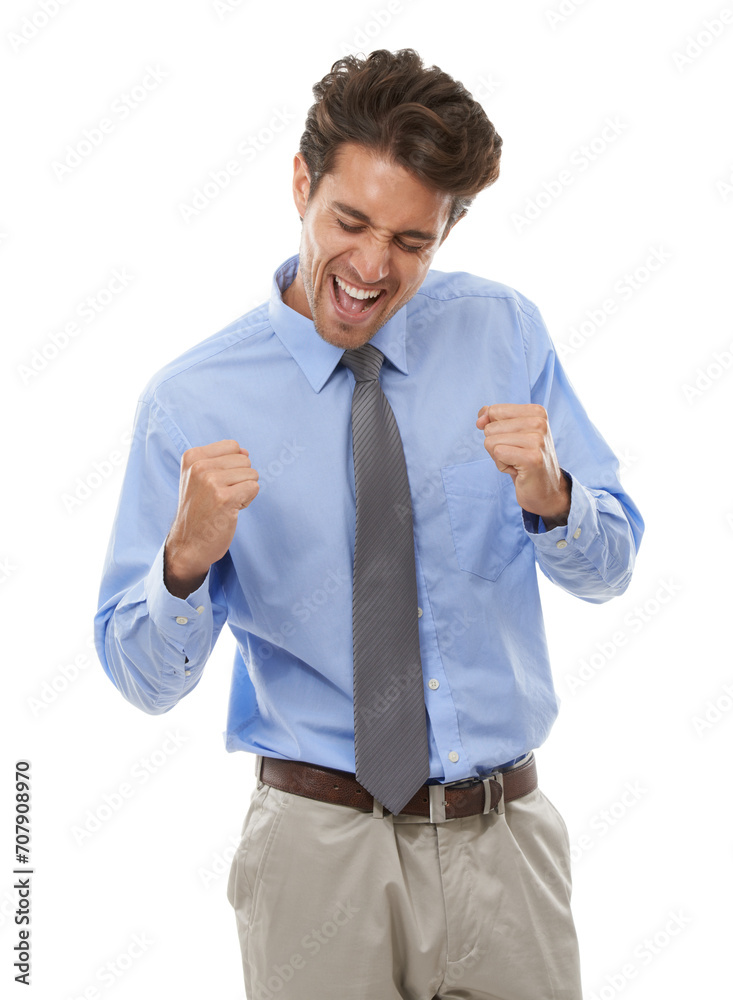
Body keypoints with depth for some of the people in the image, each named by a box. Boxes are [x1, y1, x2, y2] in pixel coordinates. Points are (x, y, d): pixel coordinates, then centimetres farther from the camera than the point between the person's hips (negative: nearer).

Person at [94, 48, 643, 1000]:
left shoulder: (505, 332, -2)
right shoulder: (189, 404, -8)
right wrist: (188, 556, -27)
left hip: (508, 840, 2)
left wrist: (548, 497, -20)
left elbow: (609, 566, 2)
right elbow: (146, 678, -6)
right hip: (321, 847, -2)